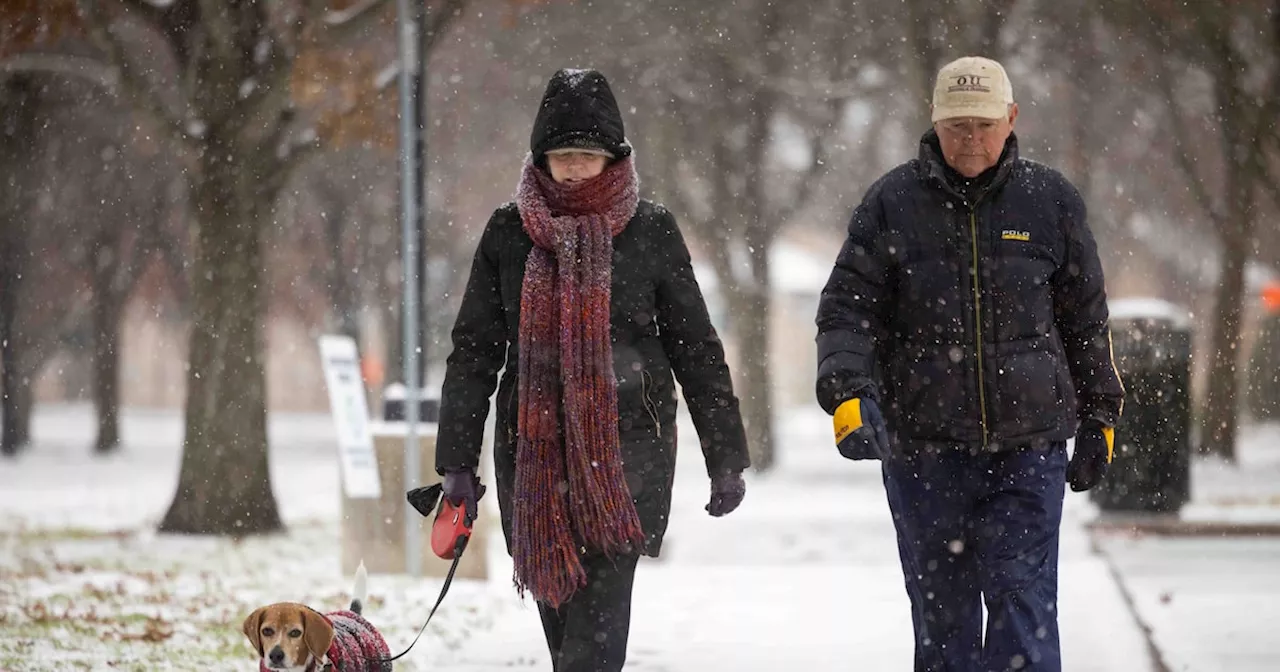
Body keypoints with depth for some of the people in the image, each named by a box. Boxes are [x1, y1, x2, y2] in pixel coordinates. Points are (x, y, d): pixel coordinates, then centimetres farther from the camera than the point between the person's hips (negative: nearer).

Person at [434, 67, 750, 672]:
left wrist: (727, 458, 6)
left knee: (598, 608, -14)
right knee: (557, 607, 6)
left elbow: (697, 349, 7)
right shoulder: (509, 231, 7)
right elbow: (473, 352, 9)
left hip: (627, 446, -3)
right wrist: (457, 461, 5)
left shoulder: (650, 230, 2)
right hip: (533, 450, 3)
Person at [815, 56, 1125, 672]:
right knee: (941, 612, 7)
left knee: (1023, 601, -8)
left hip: (1029, 443, 0)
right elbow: (847, 308, 0)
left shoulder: (1049, 201, 6)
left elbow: (1086, 320, 14)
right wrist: (847, 392, -17)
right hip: (922, 446, 0)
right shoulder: (892, 203, 2)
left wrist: (1099, 419, 16)